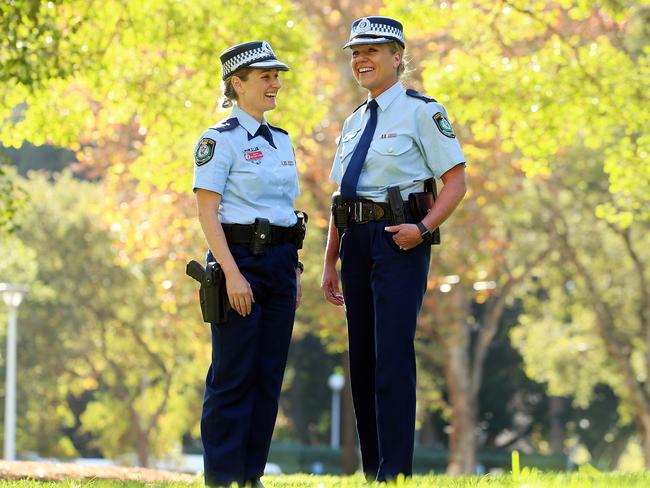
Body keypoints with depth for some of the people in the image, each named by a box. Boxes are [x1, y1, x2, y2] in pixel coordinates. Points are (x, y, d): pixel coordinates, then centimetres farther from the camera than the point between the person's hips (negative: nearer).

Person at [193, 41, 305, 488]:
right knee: (234, 375, -6)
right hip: (240, 258, -7)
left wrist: (295, 270, 15)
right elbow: (207, 211, -12)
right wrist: (232, 273, -19)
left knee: (269, 374, 5)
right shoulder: (221, 140, -6)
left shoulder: (281, 141, 16)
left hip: (280, 261, 7)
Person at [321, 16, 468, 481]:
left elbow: (457, 179, -6)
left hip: (398, 239, -7)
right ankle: (370, 469, 13)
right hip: (357, 241, 7)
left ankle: (395, 471, -11)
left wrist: (422, 228, -18)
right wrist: (330, 263, 15)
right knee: (361, 357, 8)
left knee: (393, 354, -12)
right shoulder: (354, 122, 18)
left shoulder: (420, 111, -3)